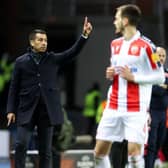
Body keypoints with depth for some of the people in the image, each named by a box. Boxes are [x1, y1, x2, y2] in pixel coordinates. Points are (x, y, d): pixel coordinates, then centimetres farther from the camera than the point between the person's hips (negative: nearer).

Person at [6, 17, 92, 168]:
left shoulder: (53, 59, 9)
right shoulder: (21, 62, 5)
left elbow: (73, 52, -2)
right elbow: (14, 88, 5)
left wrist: (84, 35, -15)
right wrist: (11, 110, -1)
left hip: (47, 110, 2)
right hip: (27, 110, -2)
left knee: (46, 149, 4)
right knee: (21, 144, -10)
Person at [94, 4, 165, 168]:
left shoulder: (145, 45, -9)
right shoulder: (115, 44, 14)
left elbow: (159, 76, -8)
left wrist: (133, 77, -17)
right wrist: (110, 74, 4)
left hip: (136, 109, -7)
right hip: (113, 107, 7)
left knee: (134, 152, -12)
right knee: (99, 152, 4)